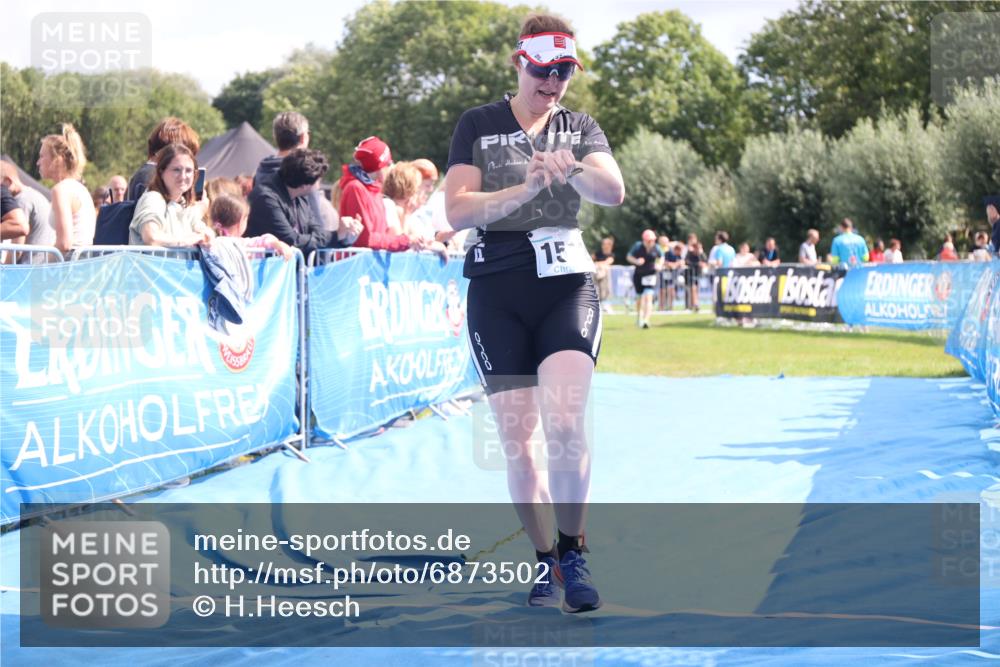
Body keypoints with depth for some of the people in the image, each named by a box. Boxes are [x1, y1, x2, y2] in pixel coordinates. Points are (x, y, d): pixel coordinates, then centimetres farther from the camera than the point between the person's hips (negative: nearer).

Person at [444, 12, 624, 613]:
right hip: (497, 293, 0)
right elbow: (458, 211, -7)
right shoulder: (479, 126, 3)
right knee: (517, 439, 0)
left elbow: (614, 192, -11)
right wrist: (527, 188, -21)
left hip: (567, 287, 0)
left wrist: (571, 170, -32)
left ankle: (574, 553, -5)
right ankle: (546, 561, 16)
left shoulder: (581, 128, 7)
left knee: (565, 423, -19)